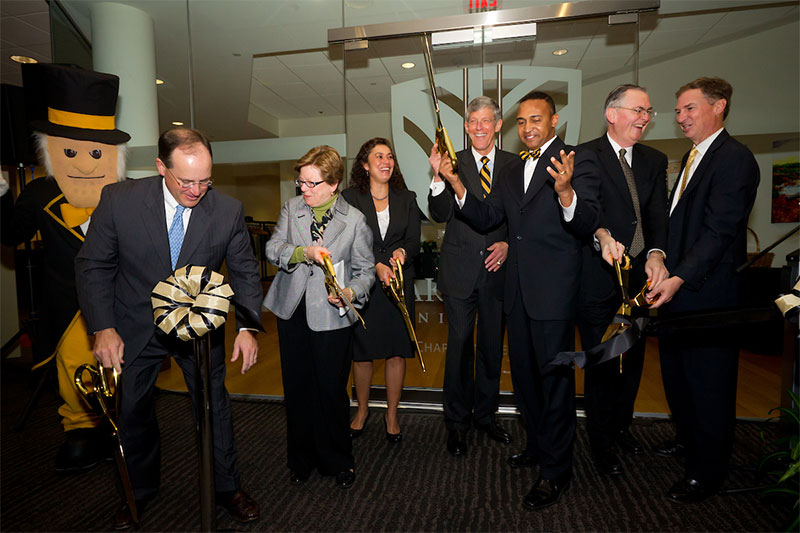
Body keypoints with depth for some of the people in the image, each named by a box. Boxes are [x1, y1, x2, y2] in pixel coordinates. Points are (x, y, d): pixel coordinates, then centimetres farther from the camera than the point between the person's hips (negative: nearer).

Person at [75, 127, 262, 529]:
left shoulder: (228, 211, -15)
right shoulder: (119, 200, -16)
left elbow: (245, 271, -6)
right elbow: (92, 266, -7)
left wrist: (247, 327, -15)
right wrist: (103, 328, -14)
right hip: (134, 328, 1)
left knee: (215, 408, 11)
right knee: (133, 412, 18)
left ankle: (226, 487, 36)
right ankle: (140, 490, 47)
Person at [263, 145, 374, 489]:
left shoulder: (355, 220, -5)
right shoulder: (292, 207, 5)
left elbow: (365, 269, -2)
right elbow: (273, 248, -1)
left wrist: (351, 292, -22)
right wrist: (303, 252, -20)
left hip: (331, 316, -3)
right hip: (292, 310, 4)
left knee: (332, 390, 7)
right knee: (297, 388, 15)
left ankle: (338, 461, 31)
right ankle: (301, 460, 36)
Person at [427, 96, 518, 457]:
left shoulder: (514, 164, 6)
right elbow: (441, 215, -8)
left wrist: (508, 244, -9)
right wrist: (438, 176, -21)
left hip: (497, 269, 2)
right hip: (460, 271, -2)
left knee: (492, 346, 13)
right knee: (460, 345, 4)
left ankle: (485, 414, 34)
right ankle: (457, 422, 23)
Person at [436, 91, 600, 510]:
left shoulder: (578, 161, -6)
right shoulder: (512, 172, 15)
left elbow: (587, 225, -18)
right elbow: (485, 218, 10)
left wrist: (565, 191, -37)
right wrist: (454, 183, -2)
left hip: (554, 290, -7)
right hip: (517, 289, 7)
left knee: (555, 377, 5)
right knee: (524, 374, 19)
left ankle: (555, 471, 24)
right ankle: (537, 445, 42)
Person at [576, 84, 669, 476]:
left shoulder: (655, 161, 11)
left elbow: (659, 214, 0)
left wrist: (657, 252, -19)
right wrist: (603, 235, -42)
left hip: (639, 278, 6)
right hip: (598, 279, -5)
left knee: (632, 359, 19)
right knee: (601, 364, 5)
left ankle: (621, 425, 44)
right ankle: (602, 443, 27)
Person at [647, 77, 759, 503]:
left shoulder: (735, 159, -13)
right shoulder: (692, 157, 16)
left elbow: (720, 231, -22)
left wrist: (678, 279, -29)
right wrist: (664, 272, 10)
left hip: (707, 294, -9)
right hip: (676, 290, 9)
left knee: (709, 383, 6)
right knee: (675, 374, 21)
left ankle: (707, 470, 24)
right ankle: (689, 439, 42)